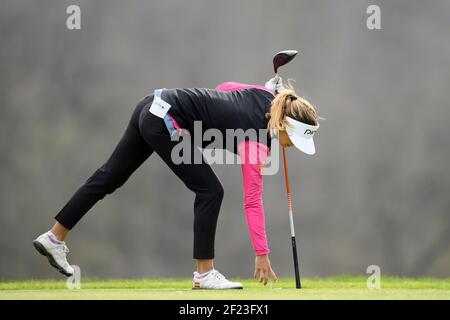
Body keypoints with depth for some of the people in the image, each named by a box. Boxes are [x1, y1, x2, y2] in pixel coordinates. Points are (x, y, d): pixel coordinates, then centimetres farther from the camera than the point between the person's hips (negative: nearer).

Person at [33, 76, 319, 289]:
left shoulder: (266, 95, -1)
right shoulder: (256, 140, -19)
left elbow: (225, 87, 17)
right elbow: (252, 201, -21)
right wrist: (262, 254, -21)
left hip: (153, 105, 9)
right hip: (165, 124, -9)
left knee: (110, 176, 16)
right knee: (210, 191, -5)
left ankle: (54, 238, 25)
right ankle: (205, 273, 1)